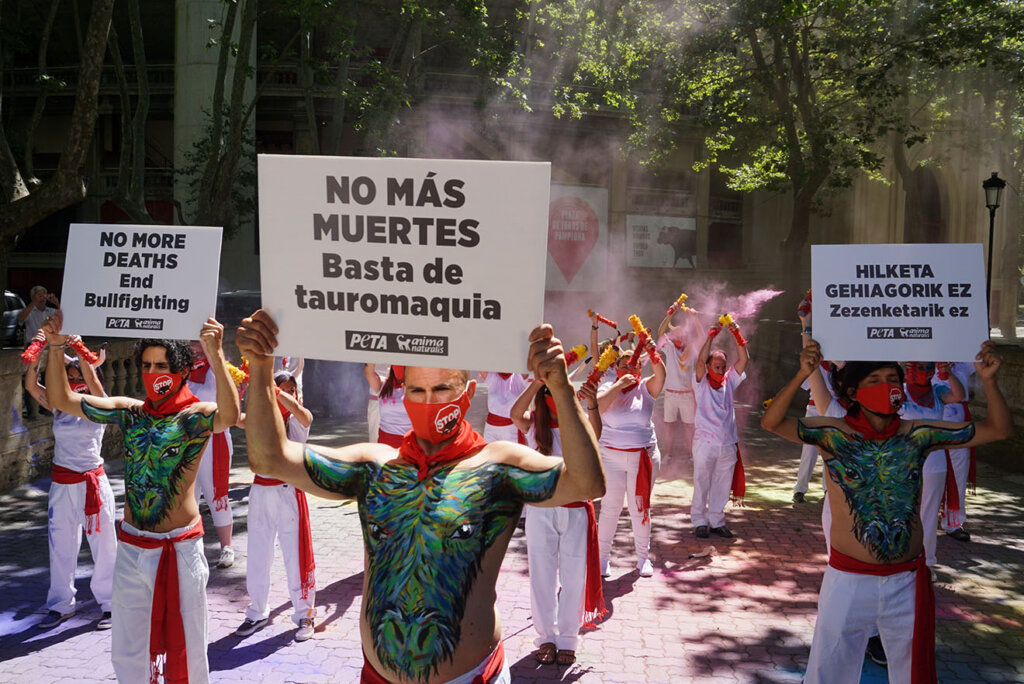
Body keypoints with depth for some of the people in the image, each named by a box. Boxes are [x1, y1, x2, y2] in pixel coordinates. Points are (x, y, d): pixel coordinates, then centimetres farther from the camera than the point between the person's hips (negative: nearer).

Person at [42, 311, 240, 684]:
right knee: (128, 648, 16)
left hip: (181, 546, -4)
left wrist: (215, 355, -44)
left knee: (185, 643, 10)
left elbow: (229, 415, -33)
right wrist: (56, 347, -7)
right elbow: (61, 399, 6)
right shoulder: (129, 411, 4)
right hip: (132, 546, 4)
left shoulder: (197, 415, -10)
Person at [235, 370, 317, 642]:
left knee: (296, 556, 4)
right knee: (257, 555, 13)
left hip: (290, 493, -3)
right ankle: (258, 613, 30)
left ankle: (305, 614, 20)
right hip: (261, 491, 3)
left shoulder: (300, 420, -4)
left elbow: (298, 410, -28)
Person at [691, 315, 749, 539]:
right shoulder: (701, 382, -1)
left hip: (728, 443, 4)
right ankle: (699, 521, 16)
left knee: (722, 486, 10)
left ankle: (717, 521, 22)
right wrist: (711, 335, -23)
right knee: (702, 485, 4)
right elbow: (700, 360, -18)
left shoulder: (729, 381, 9)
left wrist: (737, 334, -12)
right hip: (705, 443, -4)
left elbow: (744, 359, 1)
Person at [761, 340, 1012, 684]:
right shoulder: (834, 434, -10)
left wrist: (988, 380, -15)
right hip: (849, 579, -3)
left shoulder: (917, 435, -2)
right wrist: (801, 375, -33)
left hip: (908, 582, 3)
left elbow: (999, 430, 0)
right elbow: (771, 422, -21)